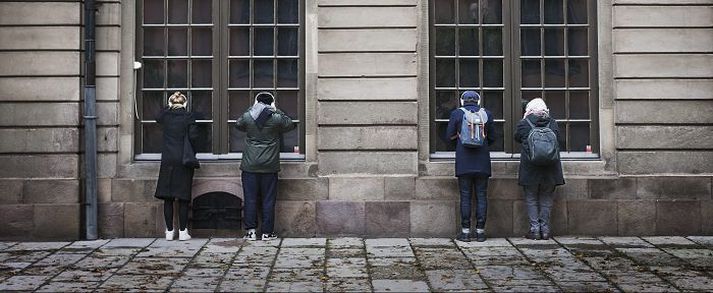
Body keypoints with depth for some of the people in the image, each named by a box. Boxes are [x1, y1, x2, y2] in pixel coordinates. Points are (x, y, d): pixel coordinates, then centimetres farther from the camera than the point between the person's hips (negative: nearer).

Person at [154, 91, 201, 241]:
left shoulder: (165, 116, 2)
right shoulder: (188, 116, -6)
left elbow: (158, 117, 26)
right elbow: (194, 137, -11)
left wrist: (169, 107, 27)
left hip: (167, 161, 2)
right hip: (184, 161, -2)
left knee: (168, 198, 7)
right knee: (183, 198, 3)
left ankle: (169, 231, 9)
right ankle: (183, 231, 4)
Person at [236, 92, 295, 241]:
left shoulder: (247, 117, -3)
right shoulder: (276, 118, -7)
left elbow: (238, 124, 19)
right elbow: (290, 124, 12)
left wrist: (251, 108, 22)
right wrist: (277, 111, 17)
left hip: (250, 166, 1)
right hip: (270, 167, -1)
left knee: (250, 199, 6)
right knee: (268, 200, 5)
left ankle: (250, 231, 6)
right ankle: (267, 232, 8)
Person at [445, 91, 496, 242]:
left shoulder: (457, 113, -1)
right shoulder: (487, 114, 4)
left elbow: (449, 136, 2)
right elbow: (492, 138, 9)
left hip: (464, 162, -1)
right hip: (482, 163, 1)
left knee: (465, 197, 2)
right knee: (481, 196, 5)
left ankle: (465, 231, 2)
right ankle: (480, 231, 5)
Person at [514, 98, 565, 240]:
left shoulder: (524, 123, -3)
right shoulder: (553, 123, 4)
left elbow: (517, 138, 14)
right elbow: (557, 140, 15)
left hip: (530, 168, -2)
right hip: (551, 167, 2)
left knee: (531, 199, 8)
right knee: (546, 199, 11)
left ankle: (534, 229, 4)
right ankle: (545, 229, 11)